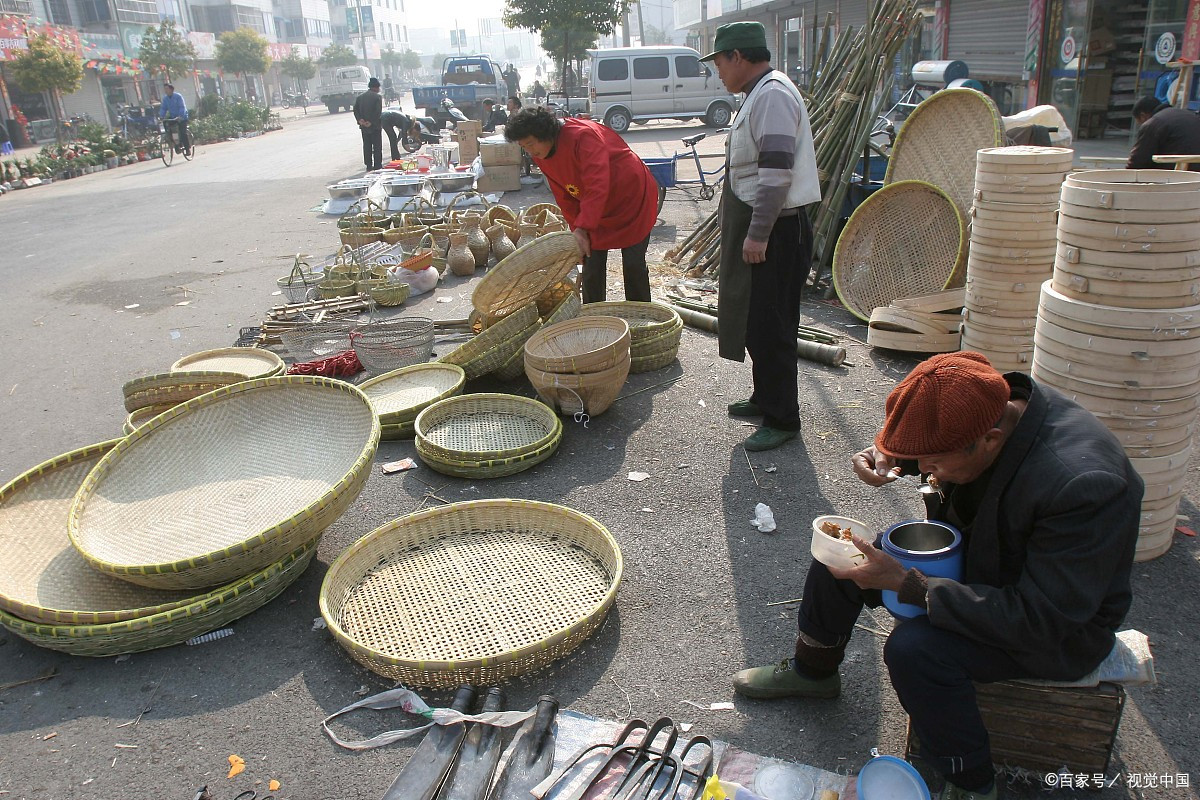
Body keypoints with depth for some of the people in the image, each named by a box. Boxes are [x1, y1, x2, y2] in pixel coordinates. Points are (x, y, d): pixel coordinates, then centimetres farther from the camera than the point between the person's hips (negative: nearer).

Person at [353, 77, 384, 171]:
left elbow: (355, 110, 2)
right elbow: (378, 112, -18)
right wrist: (372, 122, -15)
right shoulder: (377, 97, -9)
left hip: (364, 126, 5)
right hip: (375, 126, -5)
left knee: (367, 146, 10)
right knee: (377, 146, 2)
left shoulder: (359, 97, 9)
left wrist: (360, 120, -6)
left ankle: (368, 166, 10)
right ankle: (377, 166, 1)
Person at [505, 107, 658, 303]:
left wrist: (582, 228, -43)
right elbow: (564, 197, 1)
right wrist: (577, 231, -7)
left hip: (633, 198, -6)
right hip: (596, 209, 7)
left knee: (633, 264, -5)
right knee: (592, 265, 0)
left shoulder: (582, 135, -30)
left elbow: (597, 186, -38)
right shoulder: (541, 156, -6)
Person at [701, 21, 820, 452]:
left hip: (773, 230, -11)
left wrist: (758, 234, -23)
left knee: (770, 325, -4)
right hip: (757, 227, 11)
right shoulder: (759, 93, 16)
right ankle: (766, 397, 32)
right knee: (754, 319, 18)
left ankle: (782, 419, 6)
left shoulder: (773, 95, -16)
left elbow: (777, 171, -24)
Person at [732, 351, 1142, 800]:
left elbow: (1039, 620, -33)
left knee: (914, 649, -31)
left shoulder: (1083, 484, -38)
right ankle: (813, 671, 31)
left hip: (1061, 627, -7)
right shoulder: (991, 406, -17)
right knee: (841, 557, 4)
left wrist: (905, 583, -34)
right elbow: (923, 447, 7)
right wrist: (888, 456, -16)